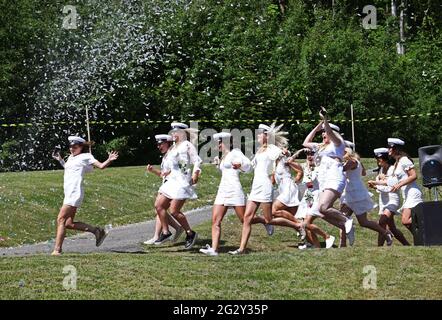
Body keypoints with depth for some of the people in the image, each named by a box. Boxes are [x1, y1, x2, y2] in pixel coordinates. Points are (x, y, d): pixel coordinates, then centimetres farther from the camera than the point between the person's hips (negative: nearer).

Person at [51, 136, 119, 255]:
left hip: (75, 193, -9)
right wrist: (60, 160, 32)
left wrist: (110, 160, -24)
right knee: (69, 223, 8)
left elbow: (101, 166, -8)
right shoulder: (71, 158, 22)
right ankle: (97, 231, 16)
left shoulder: (85, 157, -1)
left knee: (61, 220, -13)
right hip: (69, 193, 9)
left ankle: (57, 249, -14)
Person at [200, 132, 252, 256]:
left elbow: (248, 165, -17)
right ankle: (214, 249, -15)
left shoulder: (235, 153, -3)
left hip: (234, 189, -8)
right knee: (216, 220, -8)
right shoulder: (224, 156, 21)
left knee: (245, 220, -1)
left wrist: (239, 165, -35)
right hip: (222, 190, 8)